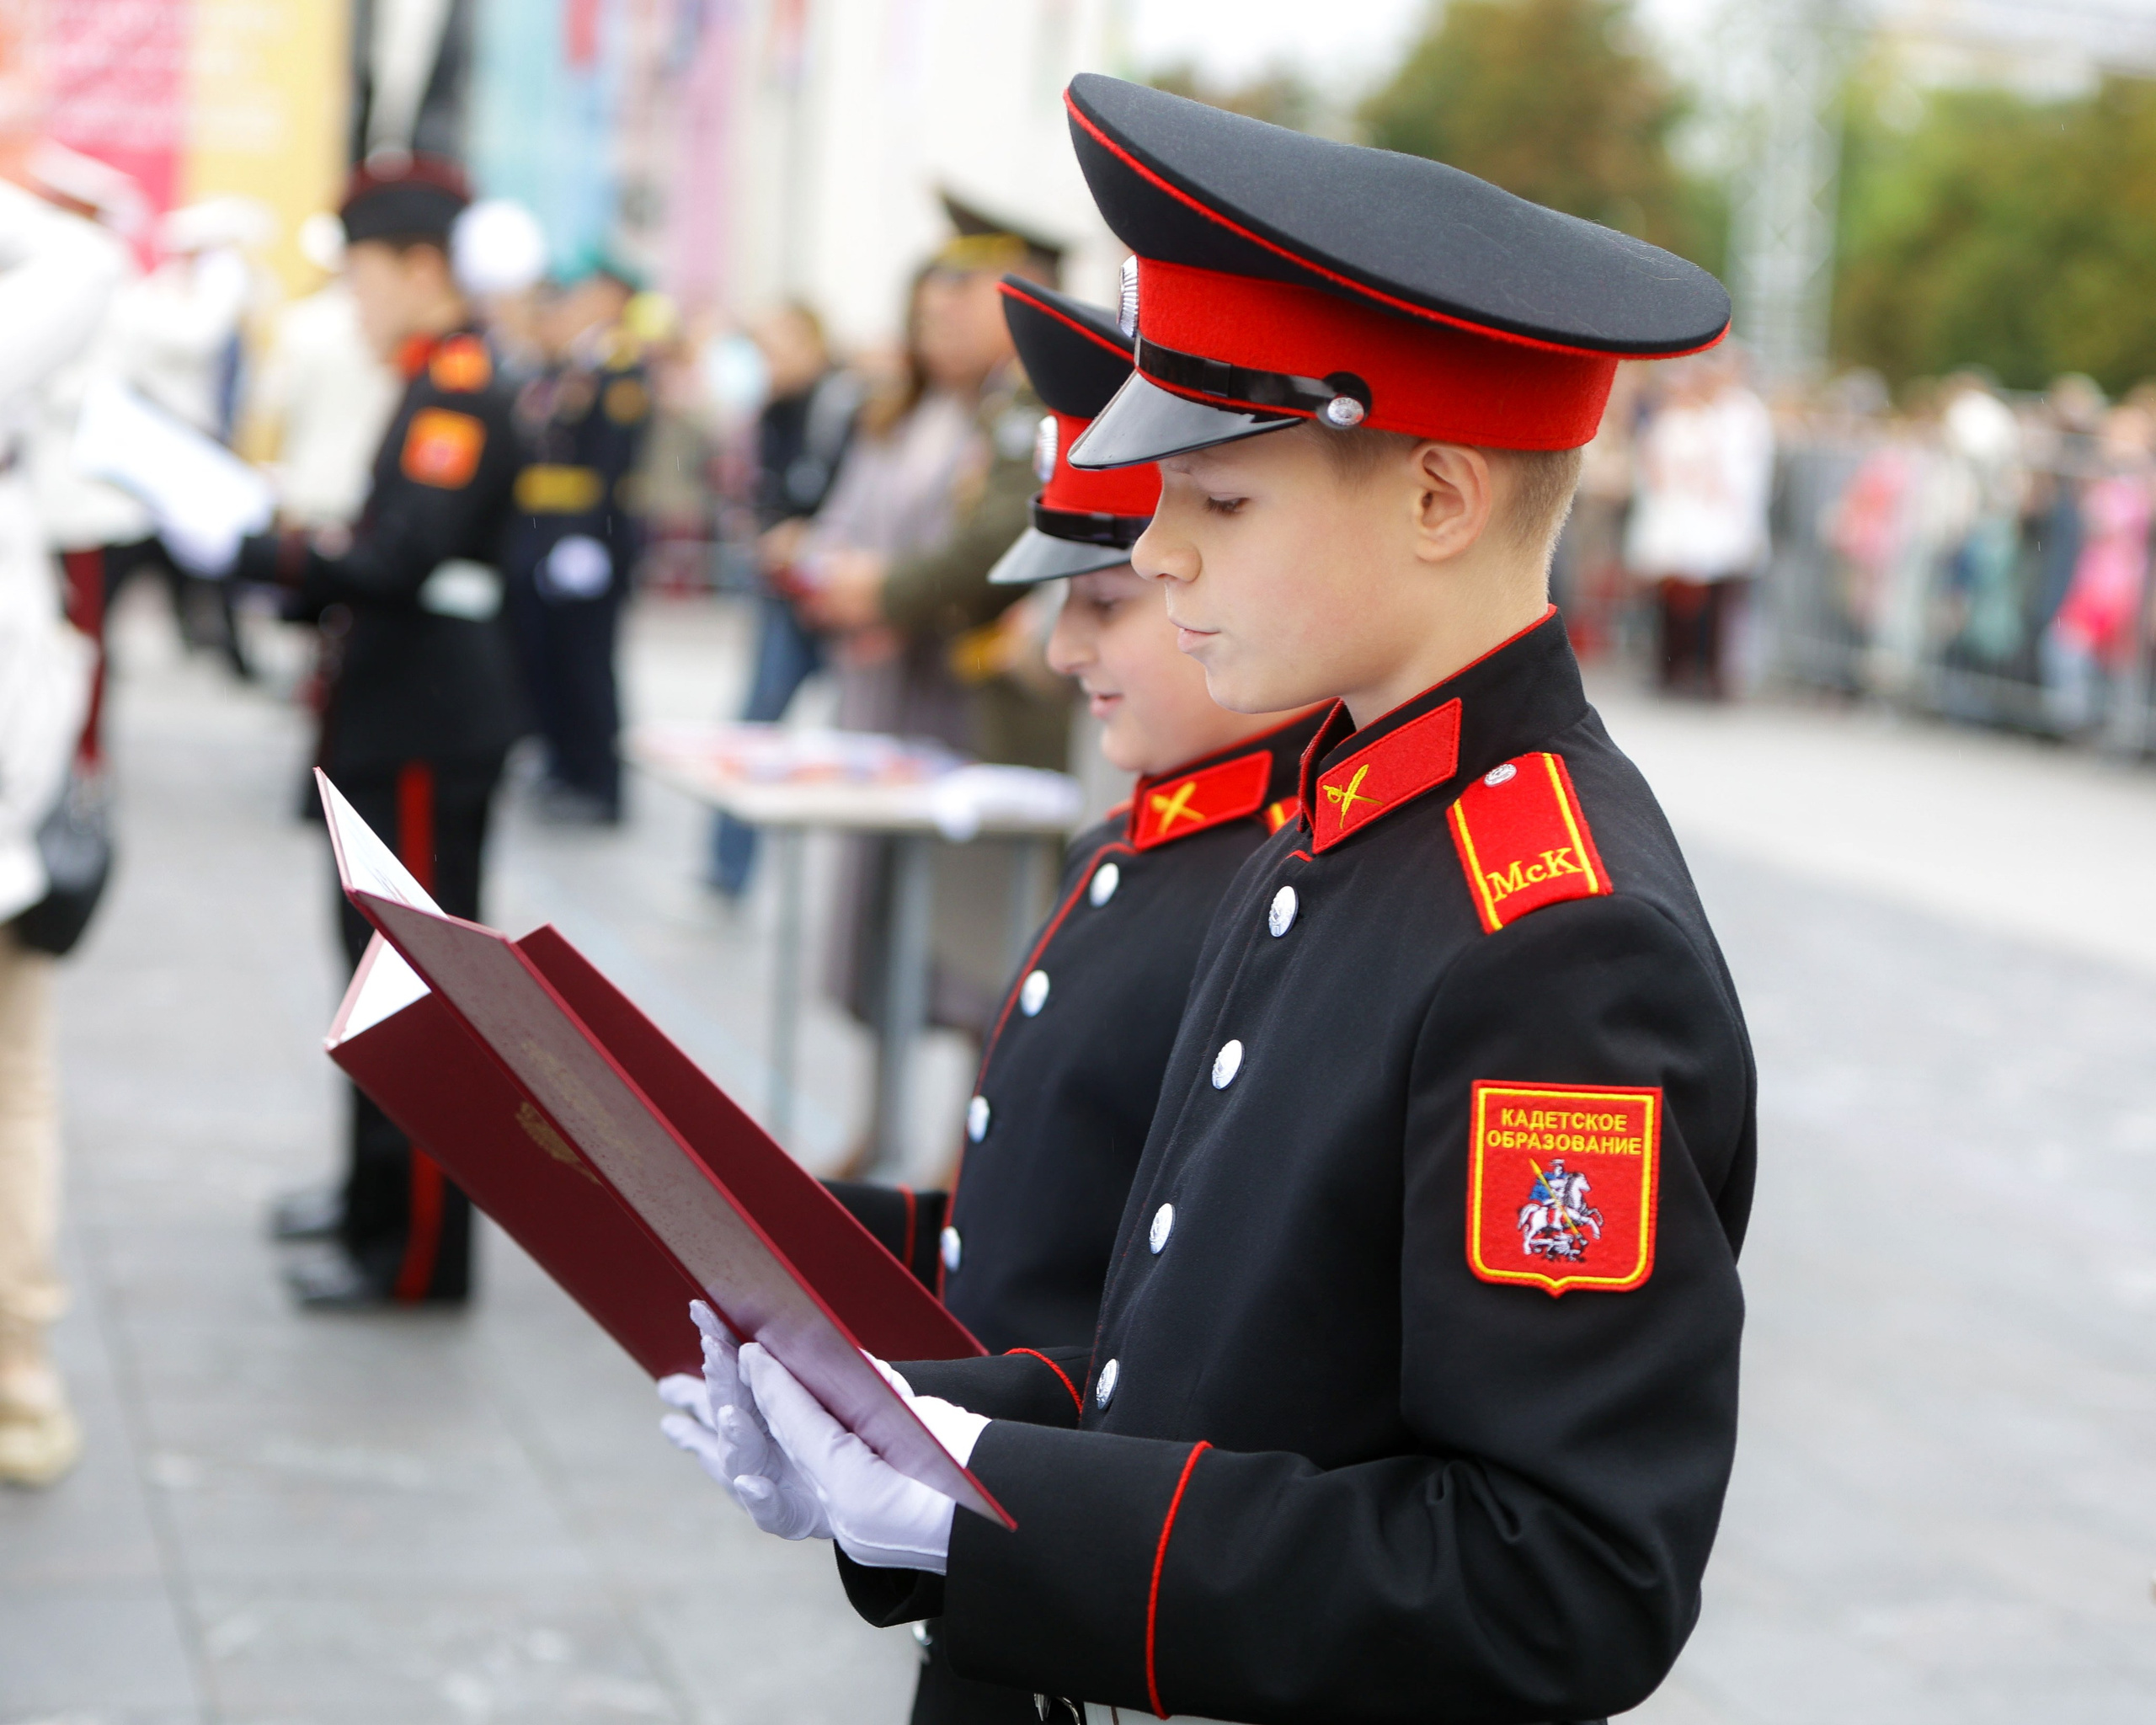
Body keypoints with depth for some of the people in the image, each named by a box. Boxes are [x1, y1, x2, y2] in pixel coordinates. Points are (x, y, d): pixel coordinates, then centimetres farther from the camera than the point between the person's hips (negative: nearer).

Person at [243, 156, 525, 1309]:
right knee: (384, 955, 19)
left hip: (428, 738, -10)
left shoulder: (462, 391, -17)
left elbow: (404, 560, -27)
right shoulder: (438, 382, 14)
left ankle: (418, 1253, 2)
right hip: (403, 724, 10)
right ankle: (380, 1194, 33)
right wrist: (301, 568, 5)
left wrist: (259, 552, -21)